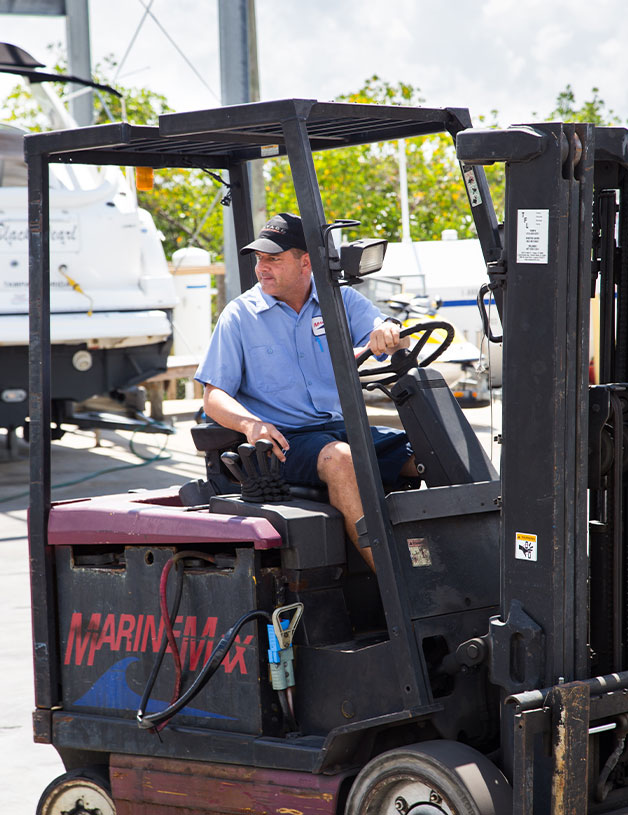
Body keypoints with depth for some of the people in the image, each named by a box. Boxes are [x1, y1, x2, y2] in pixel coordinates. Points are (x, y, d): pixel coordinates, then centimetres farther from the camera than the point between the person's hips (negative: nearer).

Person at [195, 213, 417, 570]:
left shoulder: (341, 300, 11)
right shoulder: (239, 315, 5)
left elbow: (395, 338, -5)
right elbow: (214, 397, 2)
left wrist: (389, 332, -32)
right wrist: (250, 423, -20)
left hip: (345, 427, 4)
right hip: (285, 439, -4)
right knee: (340, 459, -36)